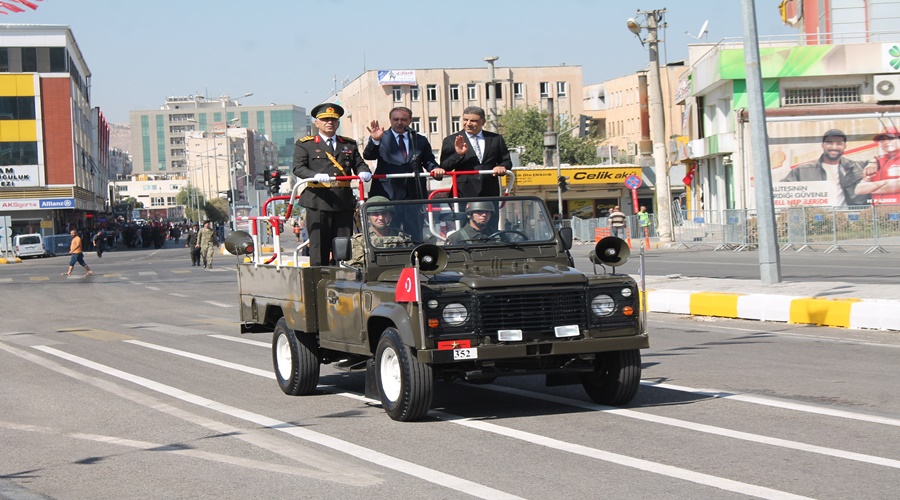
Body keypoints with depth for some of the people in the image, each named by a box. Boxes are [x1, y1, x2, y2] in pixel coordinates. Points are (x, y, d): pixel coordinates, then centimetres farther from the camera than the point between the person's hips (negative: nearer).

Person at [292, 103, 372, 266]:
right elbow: (298, 168, -5)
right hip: (318, 201, -3)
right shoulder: (304, 144, 7)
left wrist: (364, 173, -11)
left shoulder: (349, 145, 20)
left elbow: (359, 164, 14)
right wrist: (316, 176, -24)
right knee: (319, 246, -4)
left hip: (344, 201, 3)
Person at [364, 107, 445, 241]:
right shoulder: (382, 139, 7)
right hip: (388, 194, -2)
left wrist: (435, 169, -8)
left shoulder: (420, 140, 16)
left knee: (415, 235, 4)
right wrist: (374, 140, -28)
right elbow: (368, 156, -8)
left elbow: (428, 161, 15)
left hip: (413, 194, 3)